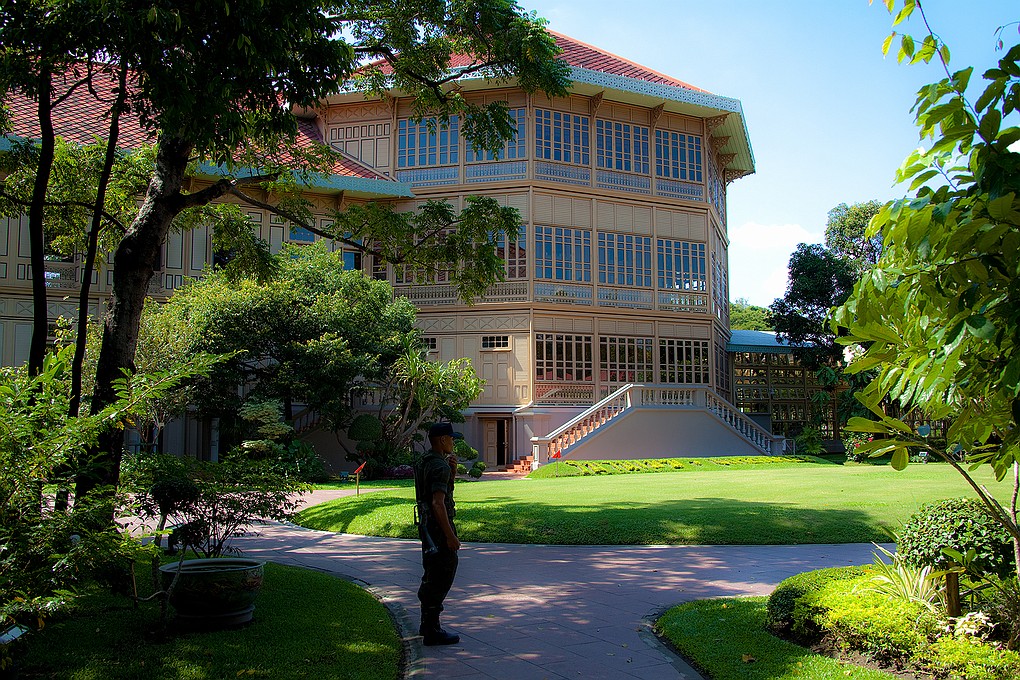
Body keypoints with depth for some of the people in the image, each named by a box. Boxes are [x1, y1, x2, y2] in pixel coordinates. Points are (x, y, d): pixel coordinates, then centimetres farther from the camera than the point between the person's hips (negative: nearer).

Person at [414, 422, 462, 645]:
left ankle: (427, 625, 28)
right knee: (441, 577, -4)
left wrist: (452, 470, 8)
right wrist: (450, 535, -24)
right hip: (439, 526, -10)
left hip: (427, 524, 10)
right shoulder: (439, 466, -18)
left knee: (432, 576, 18)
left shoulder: (424, 461, 13)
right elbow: (438, 503, -25)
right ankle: (432, 631, 0)